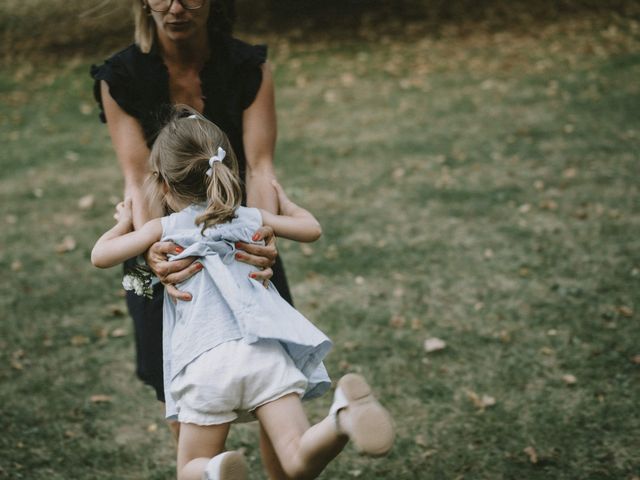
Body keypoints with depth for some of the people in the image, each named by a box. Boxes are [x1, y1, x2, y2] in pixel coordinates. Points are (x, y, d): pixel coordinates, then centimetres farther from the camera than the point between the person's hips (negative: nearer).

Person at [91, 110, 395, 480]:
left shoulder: (163, 229, 15)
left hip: (205, 363, -2)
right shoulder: (252, 218, 22)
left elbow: (101, 256, 20)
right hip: (266, 352, 2)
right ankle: (345, 416, -40)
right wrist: (282, 198, 52)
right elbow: (311, 229, 34)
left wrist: (124, 222, 39)